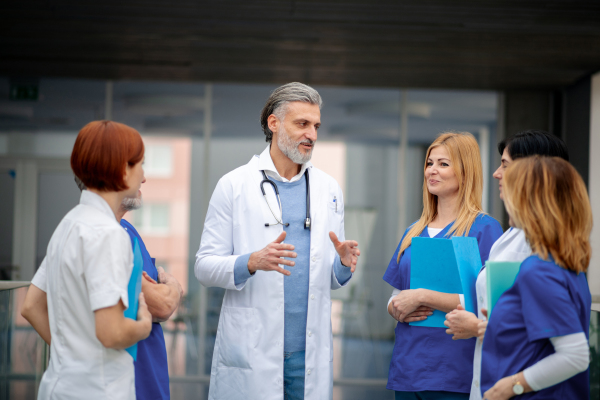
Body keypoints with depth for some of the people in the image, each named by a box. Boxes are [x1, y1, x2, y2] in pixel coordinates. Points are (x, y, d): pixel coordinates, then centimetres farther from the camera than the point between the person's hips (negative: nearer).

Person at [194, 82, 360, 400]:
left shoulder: (329, 189, 13)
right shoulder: (234, 185, 0)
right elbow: (204, 266, -3)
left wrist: (344, 264, -7)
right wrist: (252, 262, -22)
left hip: (310, 352, 4)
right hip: (250, 352, -4)